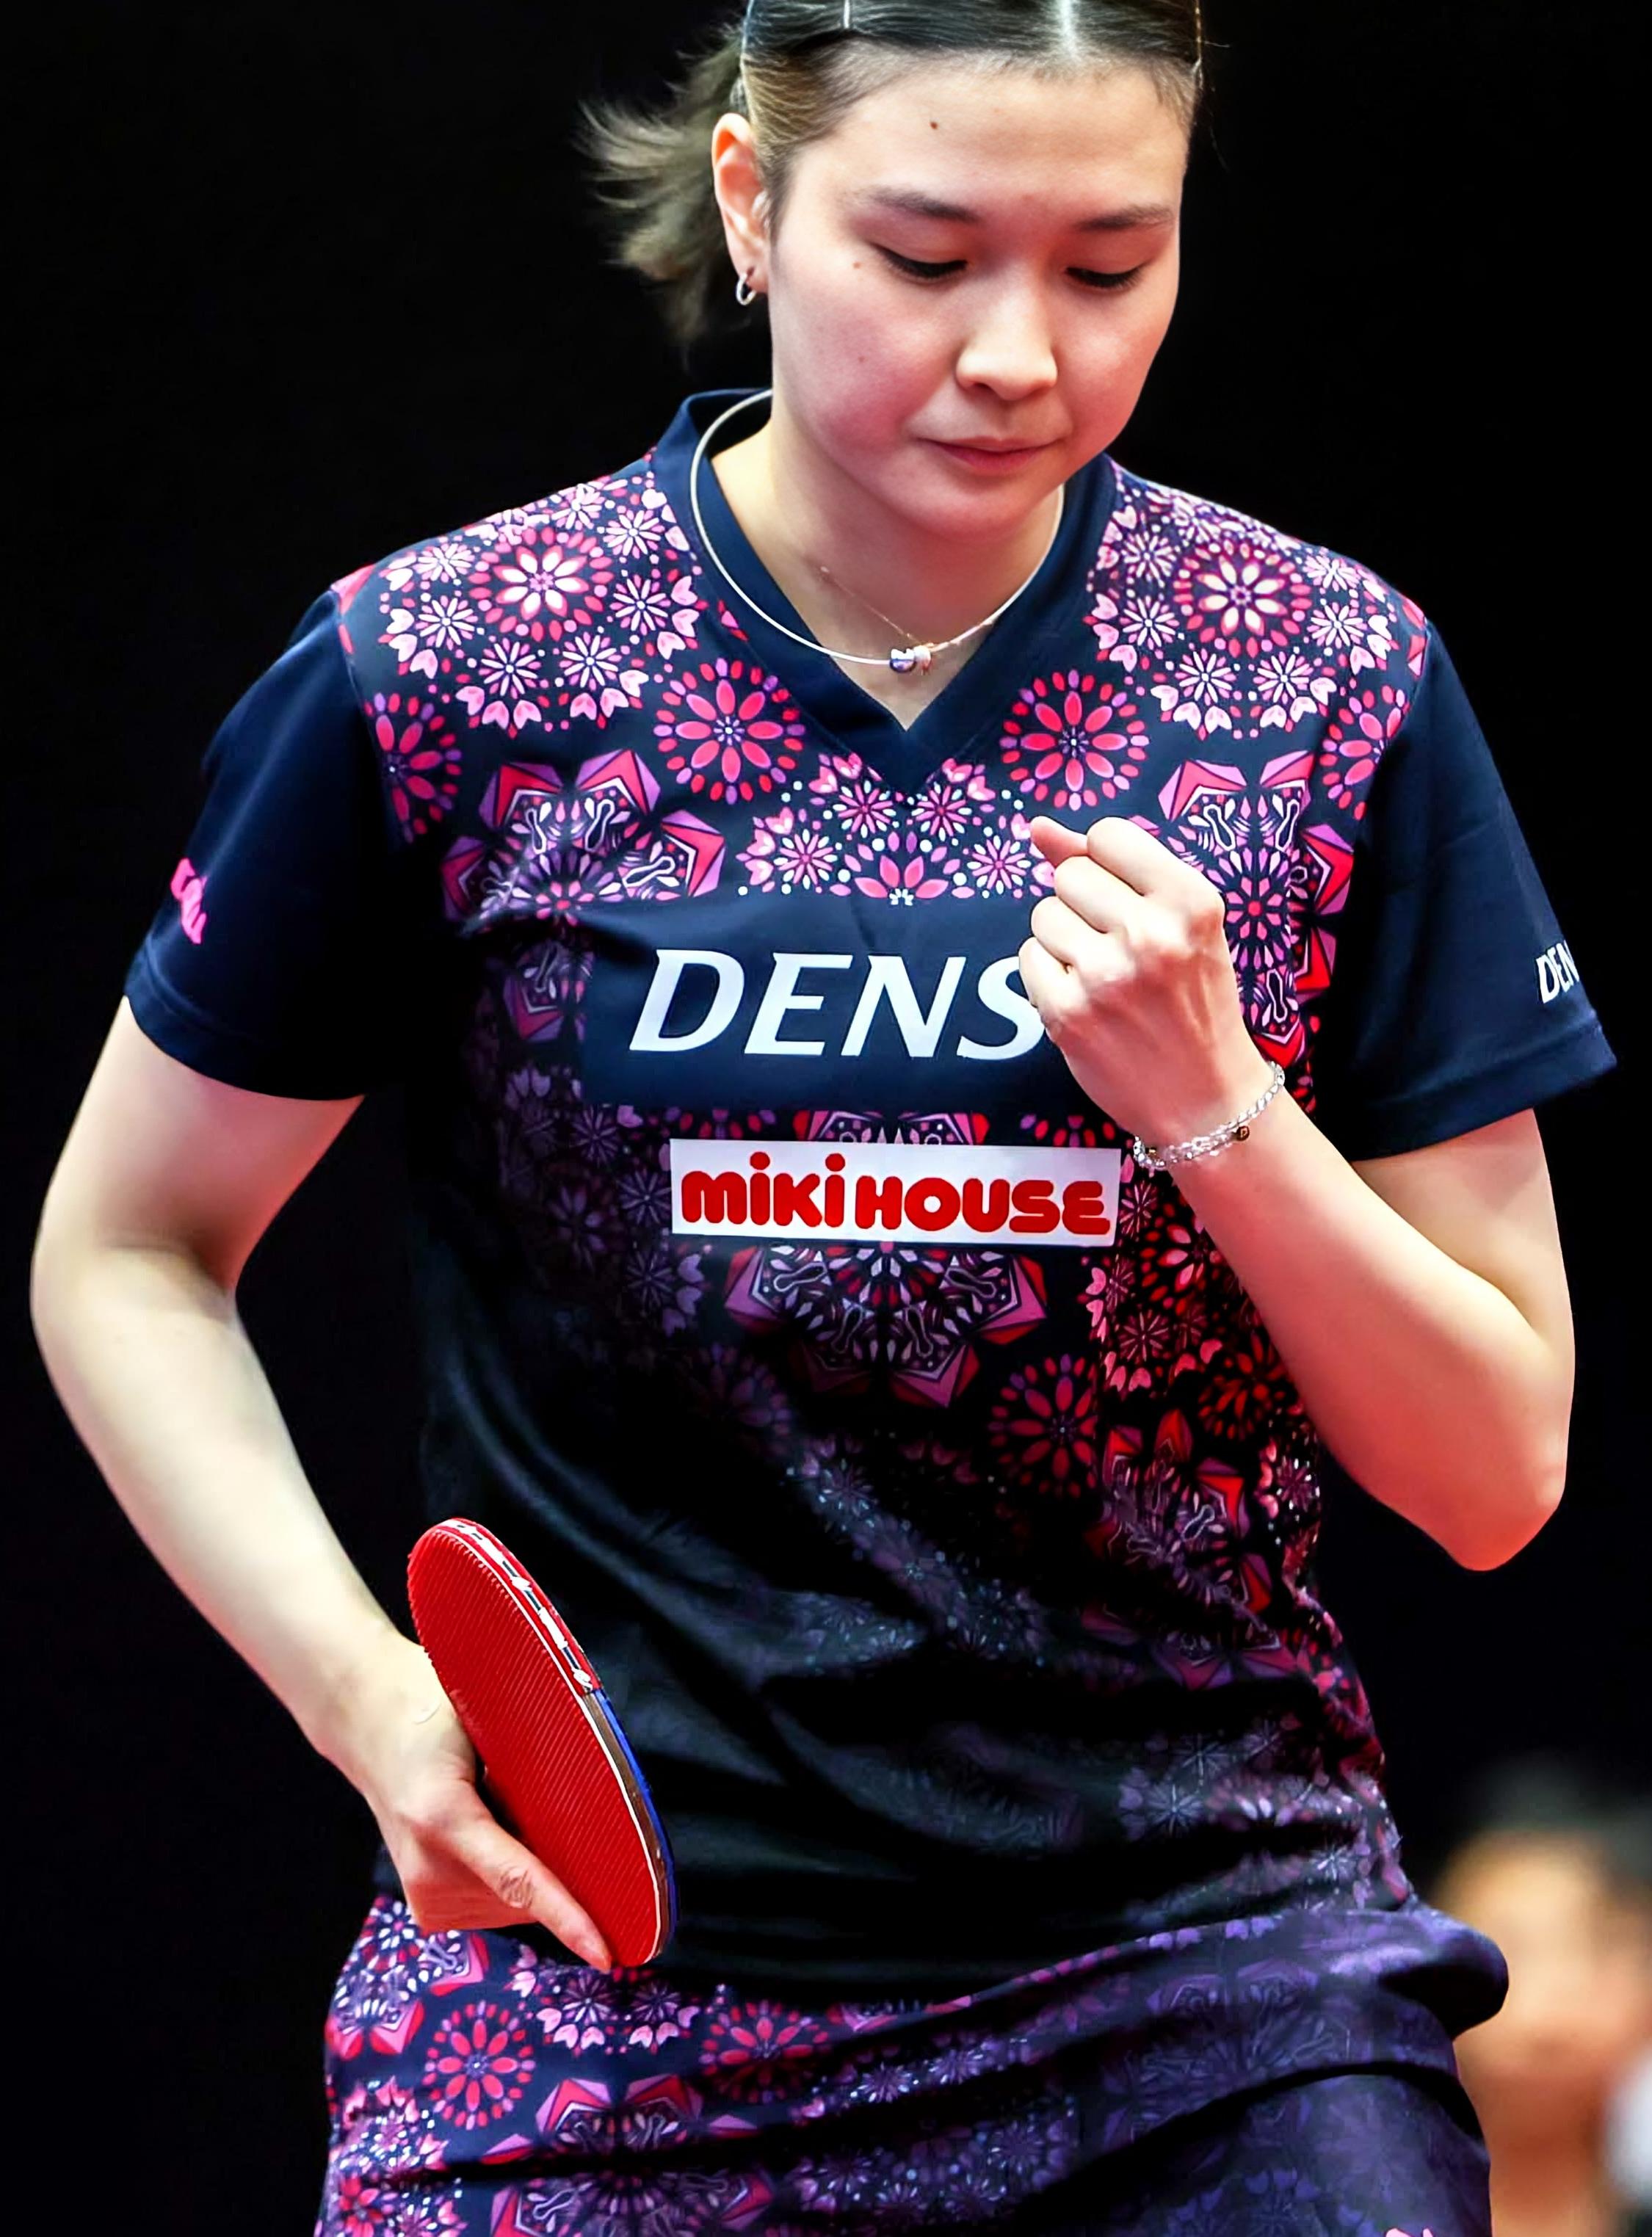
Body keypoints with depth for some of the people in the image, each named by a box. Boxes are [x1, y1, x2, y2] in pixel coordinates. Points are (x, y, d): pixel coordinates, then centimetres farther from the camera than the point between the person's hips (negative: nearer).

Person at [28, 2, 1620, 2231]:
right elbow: (126, 1255, 7)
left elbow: (1496, 1474, 2)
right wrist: (362, 1685, -9)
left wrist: (1205, 1100, -14)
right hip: (594, 2004, -1)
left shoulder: (1333, 684, -1)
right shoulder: (443, 677, -5)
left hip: (1218, 1971, 1)